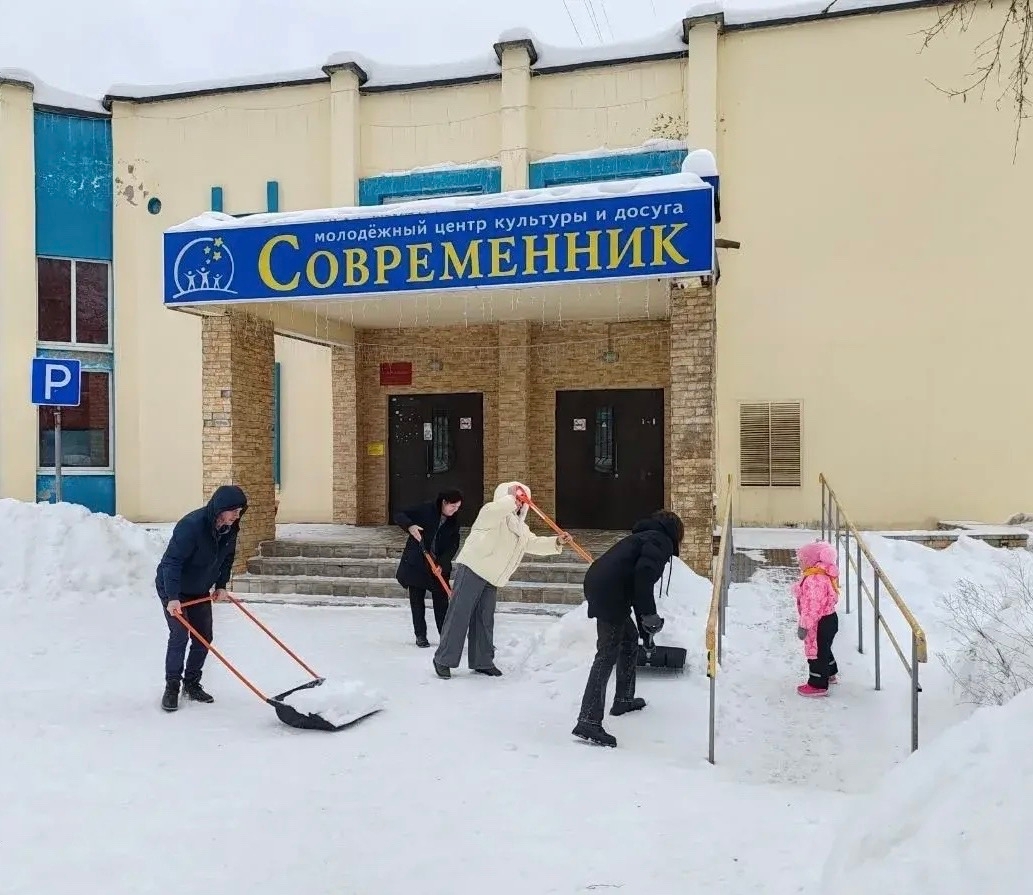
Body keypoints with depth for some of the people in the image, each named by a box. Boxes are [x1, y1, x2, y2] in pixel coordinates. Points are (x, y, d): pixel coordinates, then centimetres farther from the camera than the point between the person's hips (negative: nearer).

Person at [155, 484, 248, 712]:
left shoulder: (230, 528, -10)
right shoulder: (191, 525, -33)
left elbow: (228, 557, 8)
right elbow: (172, 561, -34)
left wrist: (221, 586, 3)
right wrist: (173, 598, -38)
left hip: (200, 590, 7)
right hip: (173, 589, -7)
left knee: (204, 637, 6)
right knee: (179, 636, -12)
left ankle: (192, 684, 20)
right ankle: (171, 687, 2)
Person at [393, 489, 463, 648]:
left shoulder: (454, 521, -1)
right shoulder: (425, 510, -11)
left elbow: (454, 545, -4)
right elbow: (399, 516, -12)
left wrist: (442, 563, -18)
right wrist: (410, 526, -33)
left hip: (440, 566, 2)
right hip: (416, 563, -2)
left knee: (442, 600, 0)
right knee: (417, 600, 3)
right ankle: (420, 635, 13)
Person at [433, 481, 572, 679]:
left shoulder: (520, 527, 20)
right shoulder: (490, 512, -8)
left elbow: (534, 543, 16)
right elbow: (496, 510, -32)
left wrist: (556, 542, 1)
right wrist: (511, 497, -18)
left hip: (492, 578, 8)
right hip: (472, 569, -8)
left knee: (485, 619, 11)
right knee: (459, 615, -8)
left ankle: (482, 661, 20)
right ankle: (444, 660, -1)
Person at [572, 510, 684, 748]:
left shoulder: (644, 537, 30)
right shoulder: (661, 541, 2)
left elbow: (638, 576, 37)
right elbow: (644, 574, -17)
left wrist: (644, 620, 43)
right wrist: (649, 614, -14)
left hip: (598, 584, 10)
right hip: (610, 593, -10)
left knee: (629, 637, 26)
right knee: (608, 654, -10)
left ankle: (623, 699, 36)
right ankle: (589, 721, -14)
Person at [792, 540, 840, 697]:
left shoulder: (813, 580, -28)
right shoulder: (823, 575, 7)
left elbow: (812, 606, -28)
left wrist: (804, 625, -22)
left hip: (820, 623, -11)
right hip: (828, 619, 11)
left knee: (816, 652, 2)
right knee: (823, 649, 27)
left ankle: (818, 685, 12)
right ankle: (830, 674, 45)